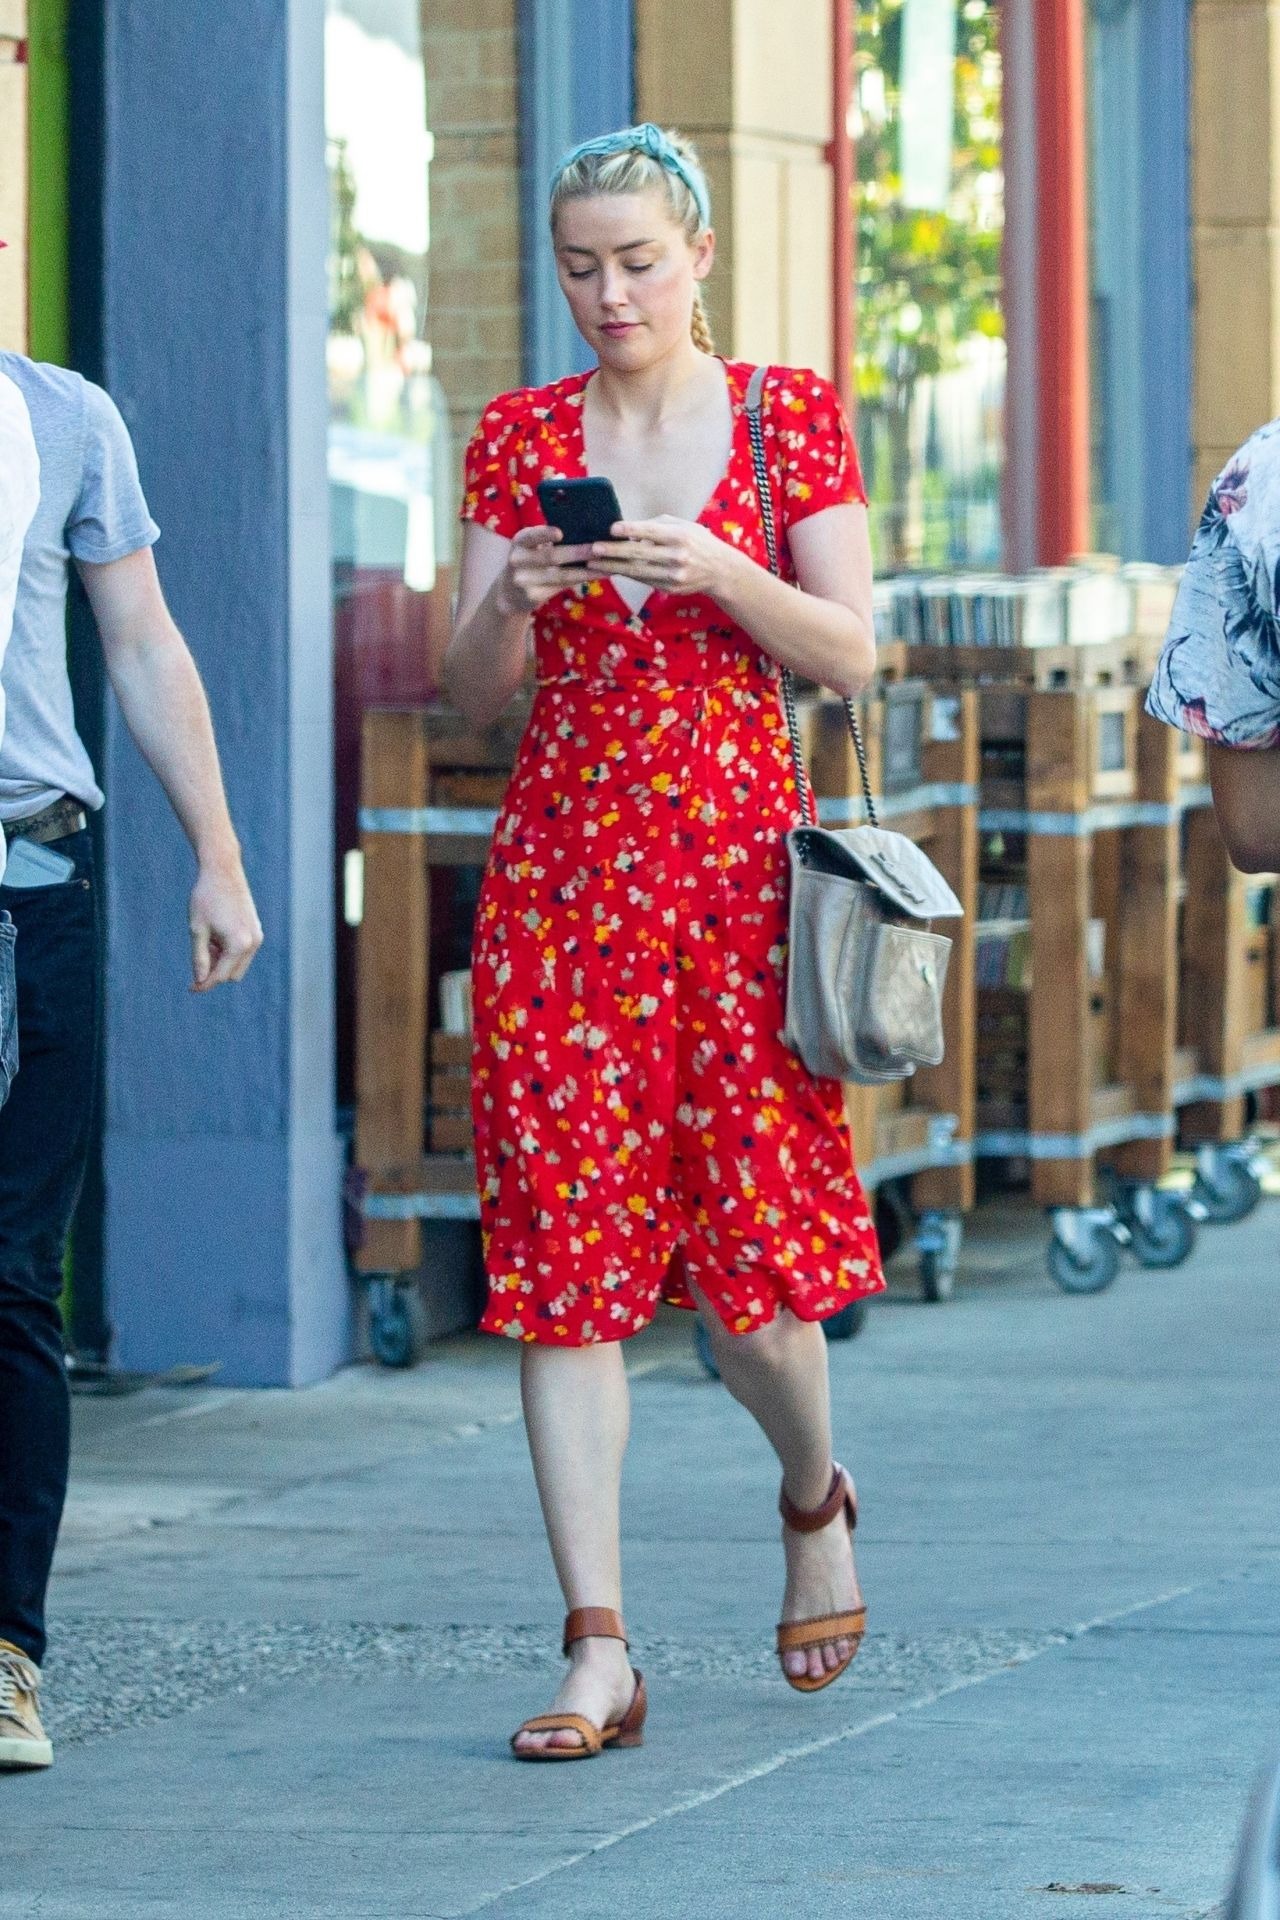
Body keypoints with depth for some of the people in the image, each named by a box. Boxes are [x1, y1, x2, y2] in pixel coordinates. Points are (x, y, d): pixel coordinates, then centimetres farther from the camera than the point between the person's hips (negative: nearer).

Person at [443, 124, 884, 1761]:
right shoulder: (518, 438, 8)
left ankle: (816, 1498, 32)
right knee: (564, 1258, -6)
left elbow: (851, 656, -2)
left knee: (750, 1261, -2)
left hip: (734, 862, -2)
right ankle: (597, 1652, -6)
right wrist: (510, 604, -15)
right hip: (560, 869, 2)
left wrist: (718, 571, -17)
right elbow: (473, 694, 5)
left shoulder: (791, 417, 3)